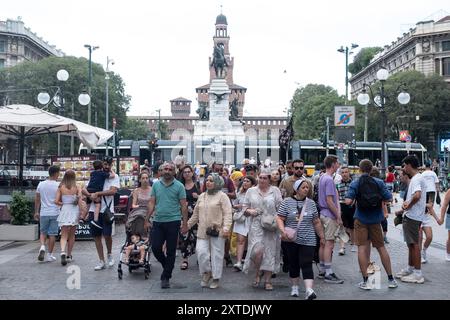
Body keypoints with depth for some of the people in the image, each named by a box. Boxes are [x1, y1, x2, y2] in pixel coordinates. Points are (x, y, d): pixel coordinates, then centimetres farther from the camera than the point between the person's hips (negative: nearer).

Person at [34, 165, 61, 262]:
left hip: (43, 213, 3)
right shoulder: (58, 185, -8)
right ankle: (49, 255, 10)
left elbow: (37, 199, 8)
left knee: (43, 232, 17)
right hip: (54, 213, -3)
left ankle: (42, 247, -7)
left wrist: (36, 212, 17)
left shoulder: (41, 184, 3)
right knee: (52, 234, 5)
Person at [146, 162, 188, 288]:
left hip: (173, 222, -3)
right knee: (155, 248, 2)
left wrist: (185, 224, -7)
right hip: (158, 222, 3)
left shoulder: (179, 186, -3)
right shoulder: (156, 184, 7)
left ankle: (165, 277, 15)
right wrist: (147, 219, 3)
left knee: (171, 251, 3)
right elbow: (152, 203, 8)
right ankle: (167, 266, 30)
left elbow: (183, 206, -3)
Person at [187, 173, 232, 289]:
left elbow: (227, 214, -11)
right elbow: (196, 214, 20)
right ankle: (206, 273, 19)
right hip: (203, 231, 4)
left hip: (217, 231, -4)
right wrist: (188, 225, 18)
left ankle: (216, 279, 17)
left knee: (216, 255, 3)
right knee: (201, 252, -5)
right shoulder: (202, 196, 14)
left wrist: (226, 228, -21)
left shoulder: (222, 196, -3)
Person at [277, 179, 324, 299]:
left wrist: (322, 236, 14)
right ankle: (294, 287, 26)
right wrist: (283, 231, -20)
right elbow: (280, 218, -4)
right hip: (292, 240, 0)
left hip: (308, 240, 1)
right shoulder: (287, 202, -2)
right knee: (293, 264, 11)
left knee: (307, 264, -9)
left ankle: (309, 290, -14)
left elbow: (316, 222, 13)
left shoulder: (311, 203, 6)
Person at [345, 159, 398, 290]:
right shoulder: (379, 182, -3)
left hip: (361, 219, -2)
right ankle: (391, 279, 20)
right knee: (381, 247, 13)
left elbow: (348, 201, -17)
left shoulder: (355, 184, -8)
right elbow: (388, 198, -5)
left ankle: (365, 281, 0)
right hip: (375, 219, 2)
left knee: (362, 247, 1)